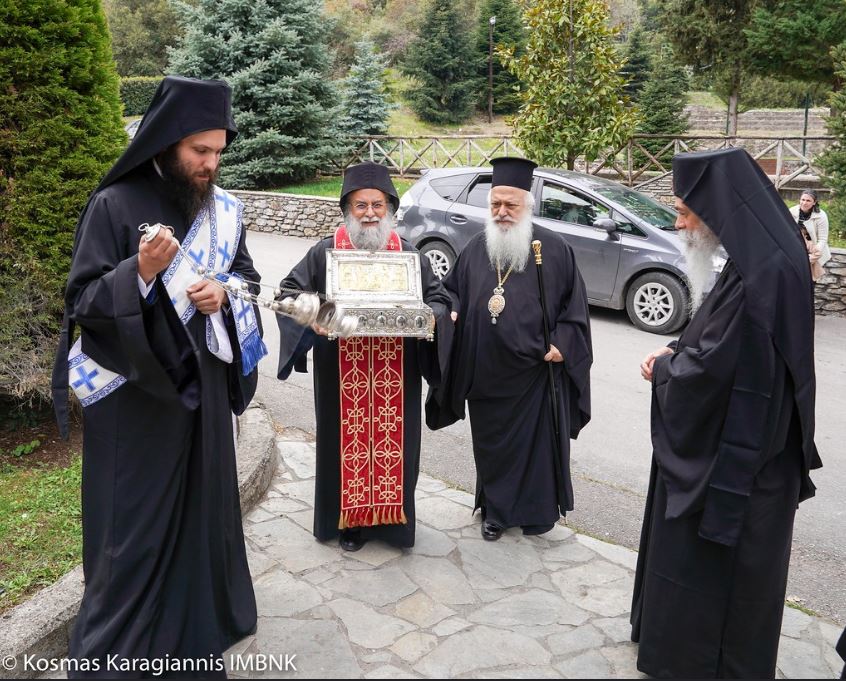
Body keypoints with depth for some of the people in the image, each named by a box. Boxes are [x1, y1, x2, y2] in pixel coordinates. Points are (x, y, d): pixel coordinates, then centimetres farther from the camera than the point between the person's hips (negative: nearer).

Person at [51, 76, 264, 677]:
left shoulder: (223, 209, 3)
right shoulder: (114, 206, -11)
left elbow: (247, 277, 12)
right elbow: (81, 302, -12)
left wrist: (223, 297, -10)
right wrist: (141, 273, -29)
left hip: (202, 388, 5)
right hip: (134, 394, -5)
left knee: (201, 510, 14)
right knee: (134, 529, 3)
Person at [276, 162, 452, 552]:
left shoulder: (408, 254, 7)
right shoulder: (326, 252, 1)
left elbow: (438, 297, 10)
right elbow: (290, 292, 3)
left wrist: (429, 317, -14)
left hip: (395, 374, 2)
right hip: (343, 374, -1)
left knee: (392, 443, 8)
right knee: (348, 444, 6)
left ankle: (390, 517, 26)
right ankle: (350, 520, 23)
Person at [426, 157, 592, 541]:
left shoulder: (553, 249, -5)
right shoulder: (476, 248, 5)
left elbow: (573, 303, 0)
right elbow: (452, 289, 16)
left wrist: (561, 344, -10)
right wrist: (451, 310, -5)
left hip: (534, 370, -3)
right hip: (486, 372, 3)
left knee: (536, 441, 9)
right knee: (492, 442, 13)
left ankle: (538, 511, 29)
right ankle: (496, 510, 29)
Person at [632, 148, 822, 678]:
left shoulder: (765, 273, -26)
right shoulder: (757, 260, 5)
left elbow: (712, 367, -25)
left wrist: (662, 369, -7)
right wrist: (675, 352, 0)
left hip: (733, 459, -10)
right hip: (727, 444, 10)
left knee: (713, 566, 8)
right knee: (698, 557, 23)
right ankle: (686, 637, 41)